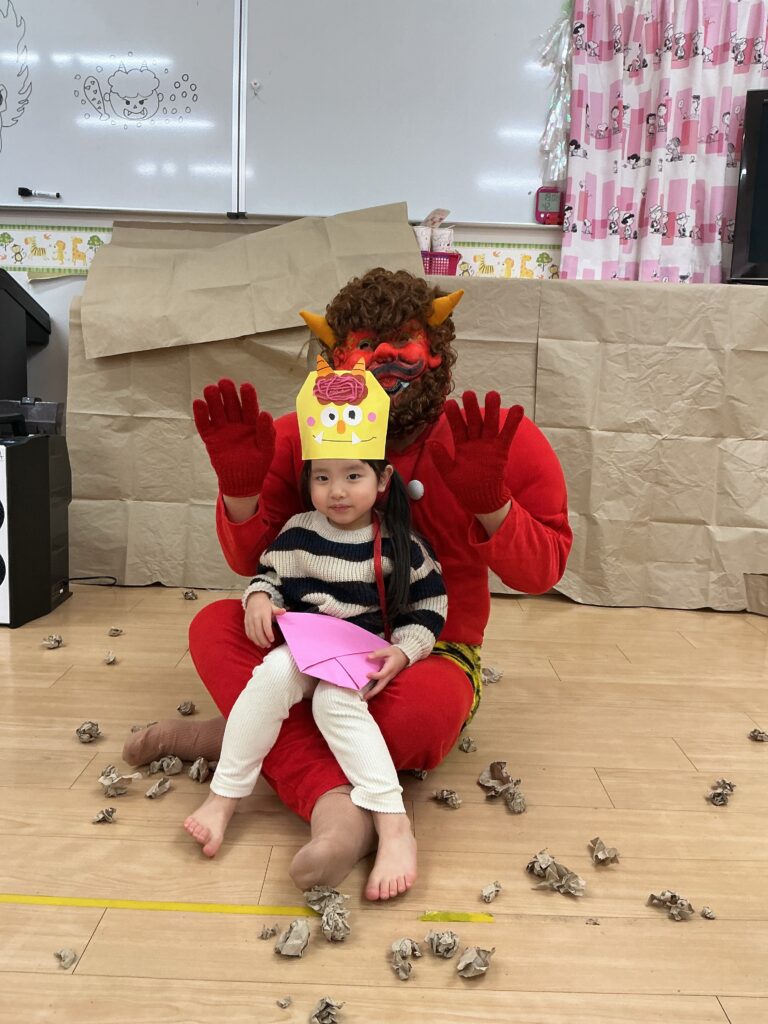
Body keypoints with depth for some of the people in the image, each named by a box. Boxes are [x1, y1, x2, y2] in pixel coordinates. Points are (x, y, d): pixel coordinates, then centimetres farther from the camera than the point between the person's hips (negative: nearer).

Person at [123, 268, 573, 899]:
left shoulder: (500, 441, -9)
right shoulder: (301, 437, -4)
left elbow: (541, 571, -9)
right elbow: (252, 560, 1)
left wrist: (489, 501, -28)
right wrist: (240, 487, -19)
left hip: (430, 651, -2)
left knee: (421, 714, -37)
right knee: (215, 626, -23)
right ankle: (333, 801, -36)